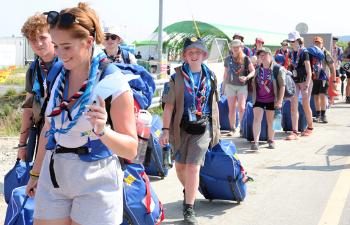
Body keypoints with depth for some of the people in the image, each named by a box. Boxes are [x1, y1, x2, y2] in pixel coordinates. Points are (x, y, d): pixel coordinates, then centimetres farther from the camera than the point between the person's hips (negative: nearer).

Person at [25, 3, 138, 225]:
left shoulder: (113, 81, -15)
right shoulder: (59, 76, 2)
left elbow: (131, 149, -15)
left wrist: (102, 131, -32)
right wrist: (36, 172, 20)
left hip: (95, 182, -5)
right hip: (53, 177, 5)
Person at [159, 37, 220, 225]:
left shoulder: (210, 76, 6)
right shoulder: (177, 77, -3)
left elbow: (214, 104, 15)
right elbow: (169, 105, -5)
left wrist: (216, 127, 17)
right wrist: (165, 130, -10)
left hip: (202, 127, 0)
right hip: (181, 127, 0)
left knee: (193, 167, -8)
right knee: (180, 166, 13)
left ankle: (189, 209, 2)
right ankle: (187, 191, 44)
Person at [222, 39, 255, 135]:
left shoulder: (245, 59, -4)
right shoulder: (228, 59, 5)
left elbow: (253, 71, -3)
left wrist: (246, 77, -21)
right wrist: (223, 86, 15)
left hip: (242, 86, -3)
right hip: (230, 86, 3)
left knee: (241, 108, -11)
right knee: (231, 109, 4)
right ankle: (232, 129, 13)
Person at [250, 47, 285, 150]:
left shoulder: (278, 69, -8)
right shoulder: (258, 69, 7)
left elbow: (282, 86, -8)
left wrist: (279, 101, -13)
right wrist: (254, 97, 11)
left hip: (271, 100, -3)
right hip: (258, 99, 3)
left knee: (271, 121, 9)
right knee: (257, 119, -10)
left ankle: (271, 140, 25)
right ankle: (255, 141, -13)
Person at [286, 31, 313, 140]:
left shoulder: (304, 53, -12)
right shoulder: (292, 53, 6)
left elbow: (309, 72, -14)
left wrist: (307, 86, -20)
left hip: (304, 82, -5)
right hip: (294, 82, 5)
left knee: (305, 106, 5)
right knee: (293, 107, -4)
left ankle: (310, 127, 27)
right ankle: (294, 132, -5)